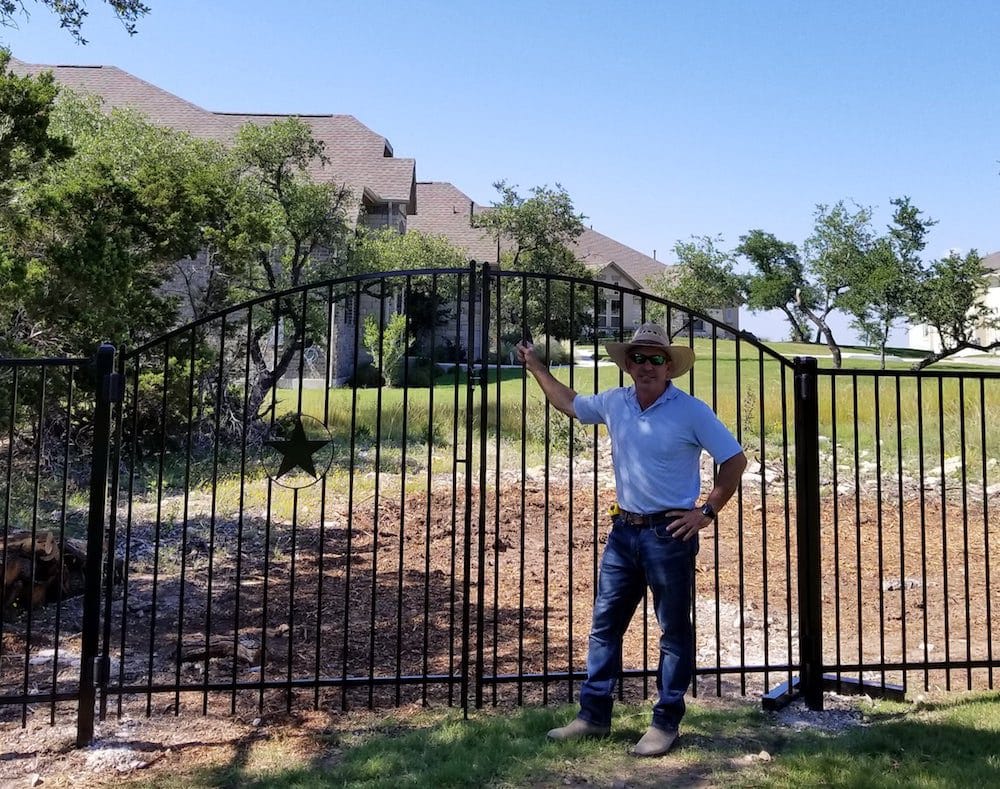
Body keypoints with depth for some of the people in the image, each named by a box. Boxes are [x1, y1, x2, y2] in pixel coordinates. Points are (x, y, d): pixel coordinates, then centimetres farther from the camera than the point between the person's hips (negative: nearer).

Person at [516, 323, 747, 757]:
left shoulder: (691, 411, -10)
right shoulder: (614, 403, 4)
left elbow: (734, 459, -5)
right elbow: (568, 402, 22)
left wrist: (707, 511, -10)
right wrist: (535, 366, 26)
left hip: (669, 534, -5)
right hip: (624, 530, 6)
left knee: (674, 632, 6)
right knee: (604, 624, 10)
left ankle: (665, 722, 18)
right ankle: (593, 715, 22)